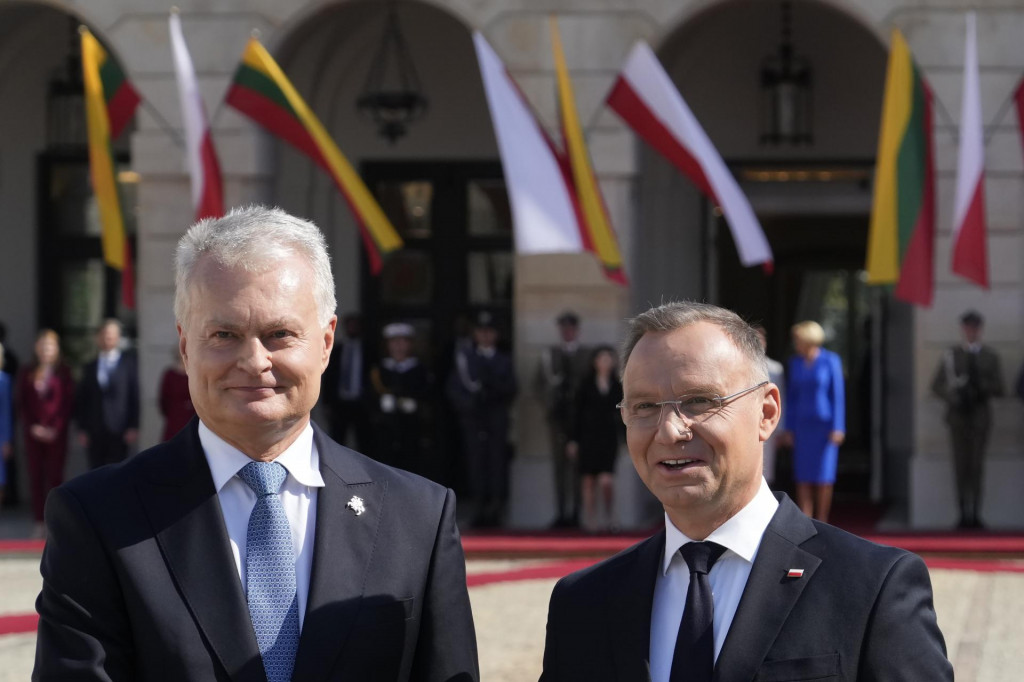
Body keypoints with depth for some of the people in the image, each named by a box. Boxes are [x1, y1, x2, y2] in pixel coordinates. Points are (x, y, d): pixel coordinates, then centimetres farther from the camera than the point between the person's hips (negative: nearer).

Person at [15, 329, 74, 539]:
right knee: (35, 477, 1)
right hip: (33, 433, 2)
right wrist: (32, 427, -5)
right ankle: (39, 523, 4)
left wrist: (55, 429, -10)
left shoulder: (63, 372, 1)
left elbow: (68, 403, -2)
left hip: (56, 433, -2)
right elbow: (21, 403, 7)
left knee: (55, 476, -3)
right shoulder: (27, 373, 9)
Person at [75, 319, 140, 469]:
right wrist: (82, 429, 3)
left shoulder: (129, 362, 4)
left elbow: (136, 395, 0)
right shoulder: (90, 367, 13)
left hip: (119, 432, -3)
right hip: (94, 433, 3)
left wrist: (133, 427, -7)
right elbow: (81, 400, 11)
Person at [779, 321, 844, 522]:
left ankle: (821, 524, 9)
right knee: (803, 477, -2)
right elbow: (791, 398, 10)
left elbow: (838, 394, -6)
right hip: (802, 427, 3)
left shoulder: (831, 361, -6)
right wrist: (789, 429, 5)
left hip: (824, 425, -3)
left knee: (823, 477, -1)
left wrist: (837, 428, -10)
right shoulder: (794, 363, 6)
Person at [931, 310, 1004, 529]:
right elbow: (937, 385, 6)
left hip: (980, 415, 0)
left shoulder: (990, 356, 9)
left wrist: (982, 388, -14)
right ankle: (964, 513, -1)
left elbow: (998, 388, 6)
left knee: (977, 465, -3)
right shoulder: (950, 355, 8)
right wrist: (954, 398, -11)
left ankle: (975, 513, -1)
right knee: (961, 464, -3)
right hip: (958, 413, 0)